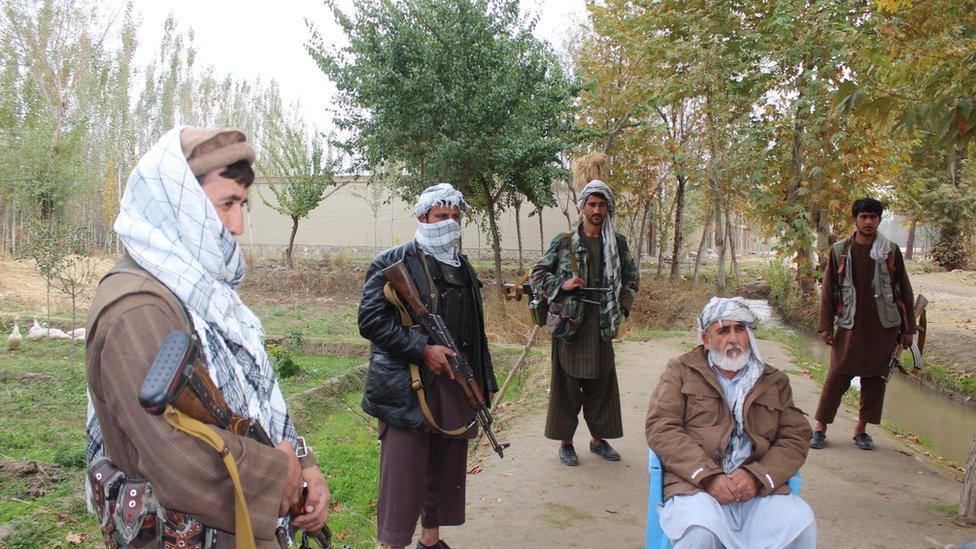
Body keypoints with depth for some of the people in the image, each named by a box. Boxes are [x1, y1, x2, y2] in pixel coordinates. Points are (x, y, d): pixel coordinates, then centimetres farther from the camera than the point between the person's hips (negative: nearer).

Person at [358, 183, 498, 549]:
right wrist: (423, 349, -19)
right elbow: (371, 320, -13)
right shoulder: (394, 263, -5)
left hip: (456, 386, 7)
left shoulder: (464, 269, 16)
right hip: (408, 389, -6)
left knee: (447, 468, 15)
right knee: (404, 474, -3)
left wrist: (484, 382, 17)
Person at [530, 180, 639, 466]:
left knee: (602, 383, 10)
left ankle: (598, 438, 26)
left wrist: (623, 302, 8)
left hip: (602, 324, 3)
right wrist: (563, 285, -12)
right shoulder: (563, 242, 0)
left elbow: (632, 276, 21)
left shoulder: (618, 243, 9)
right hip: (569, 321, -3)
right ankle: (565, 441, 16)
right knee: (567, 382, 3)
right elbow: (537, 274, 3)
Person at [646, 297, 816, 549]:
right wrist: (708, 476, -13)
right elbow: (661, 428, -2)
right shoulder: (681, 371, 10)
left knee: (801, 524, -25)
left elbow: (796, 437, 10)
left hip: (759, 488, 3)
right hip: (696, 484, -2)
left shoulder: (774, 381, 19)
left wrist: (757, 476, -9)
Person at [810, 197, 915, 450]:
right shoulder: (840, 250, 2)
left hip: (884, 327, 1)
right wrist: (825, 326, 0)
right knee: (837, 377, -1)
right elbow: (828, 290, 4)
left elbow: (904, 291, 8)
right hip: (850, 325, -1)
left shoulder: (891, 251, 3)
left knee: (876, 378, 7)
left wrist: (908, 328, 5)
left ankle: (861, 429, 20)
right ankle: (820, 427, 9)